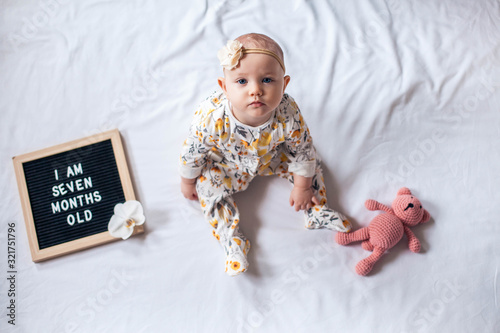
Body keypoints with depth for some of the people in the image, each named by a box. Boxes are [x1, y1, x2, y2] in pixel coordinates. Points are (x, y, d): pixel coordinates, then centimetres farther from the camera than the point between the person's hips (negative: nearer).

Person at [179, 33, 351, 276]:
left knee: (308, 162, -3)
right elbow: (192, 151, -22)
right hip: (226, 164, -1)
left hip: (271, 156, 2)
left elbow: (302, 151, -17)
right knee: (208, 187, -17)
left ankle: (317, 212, 16)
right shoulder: (211, 118, -42)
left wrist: (302, 187, -5)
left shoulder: (289, 117, -38)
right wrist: (188, 182, -6)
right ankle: (230, 237, 0)